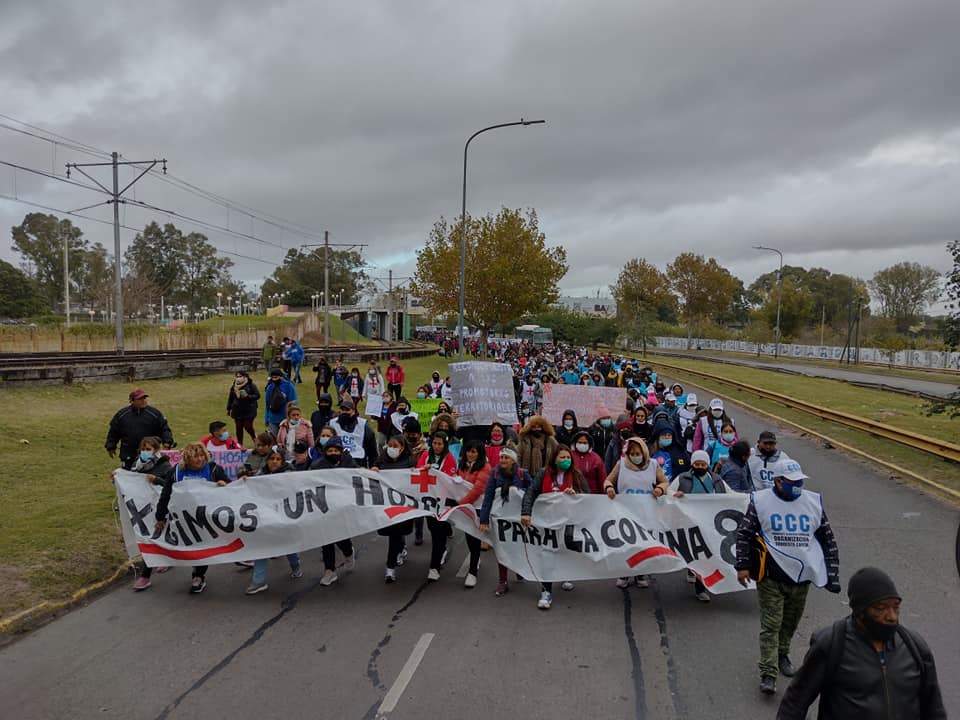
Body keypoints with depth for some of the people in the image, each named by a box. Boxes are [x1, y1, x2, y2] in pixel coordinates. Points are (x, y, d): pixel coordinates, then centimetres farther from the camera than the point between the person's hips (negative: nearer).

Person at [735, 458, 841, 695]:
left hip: (801, 576, 4)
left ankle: (782, 654, 41)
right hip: (770, 577, -4)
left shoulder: (813, 502, 4)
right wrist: (742, 565, -8)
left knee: (791, 622, 17)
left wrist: (832, 573, 9)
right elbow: (743, 534, -2)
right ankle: (768, 673, 0)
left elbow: (828, 539, 12)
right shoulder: (760, 501, -7)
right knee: (771, 624, -4)